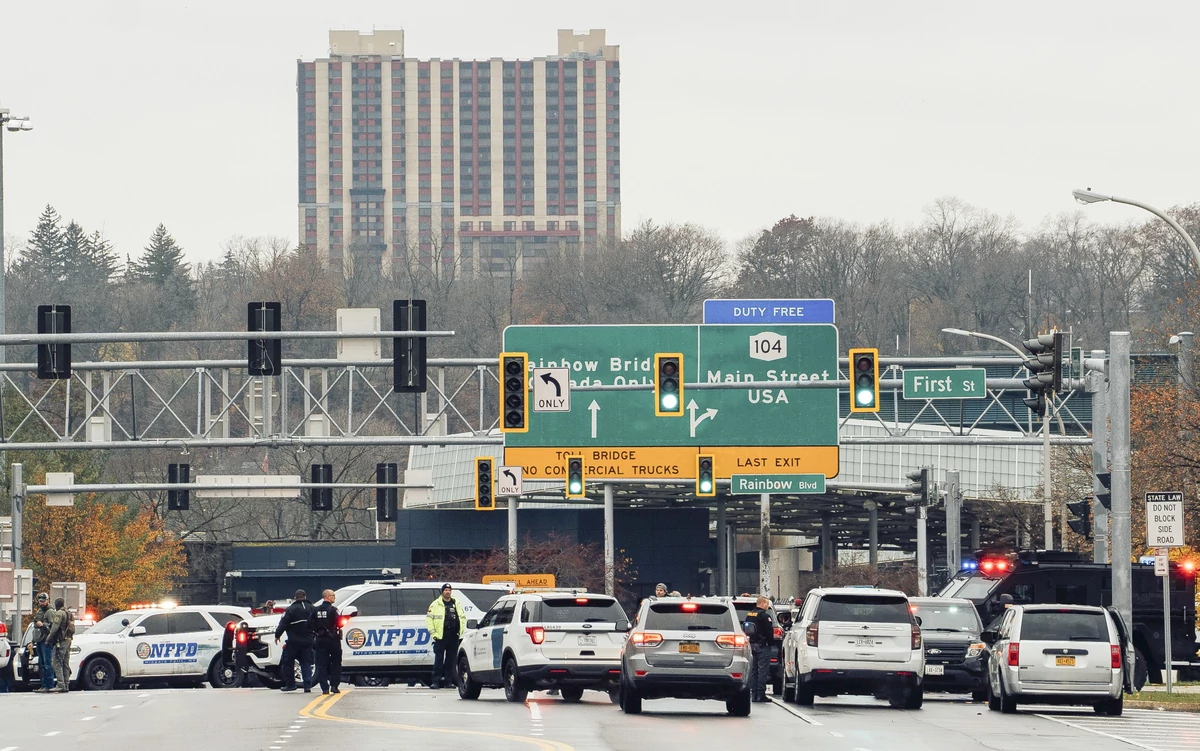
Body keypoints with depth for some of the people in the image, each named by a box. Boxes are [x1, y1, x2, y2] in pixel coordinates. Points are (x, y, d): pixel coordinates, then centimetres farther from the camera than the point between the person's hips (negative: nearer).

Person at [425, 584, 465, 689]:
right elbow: (429, 618, 1)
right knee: (439, 659, -6)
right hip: (441, 637, -4)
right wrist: (433, 632, -6)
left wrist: (461, 631, 11)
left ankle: (448, 681, 13)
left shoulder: (456, 604, 14)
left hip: (453, 636, 4)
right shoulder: (436, 604, 2)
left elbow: (463, 618, 22)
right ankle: (435, 681, -6)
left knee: (451, 659, 7)